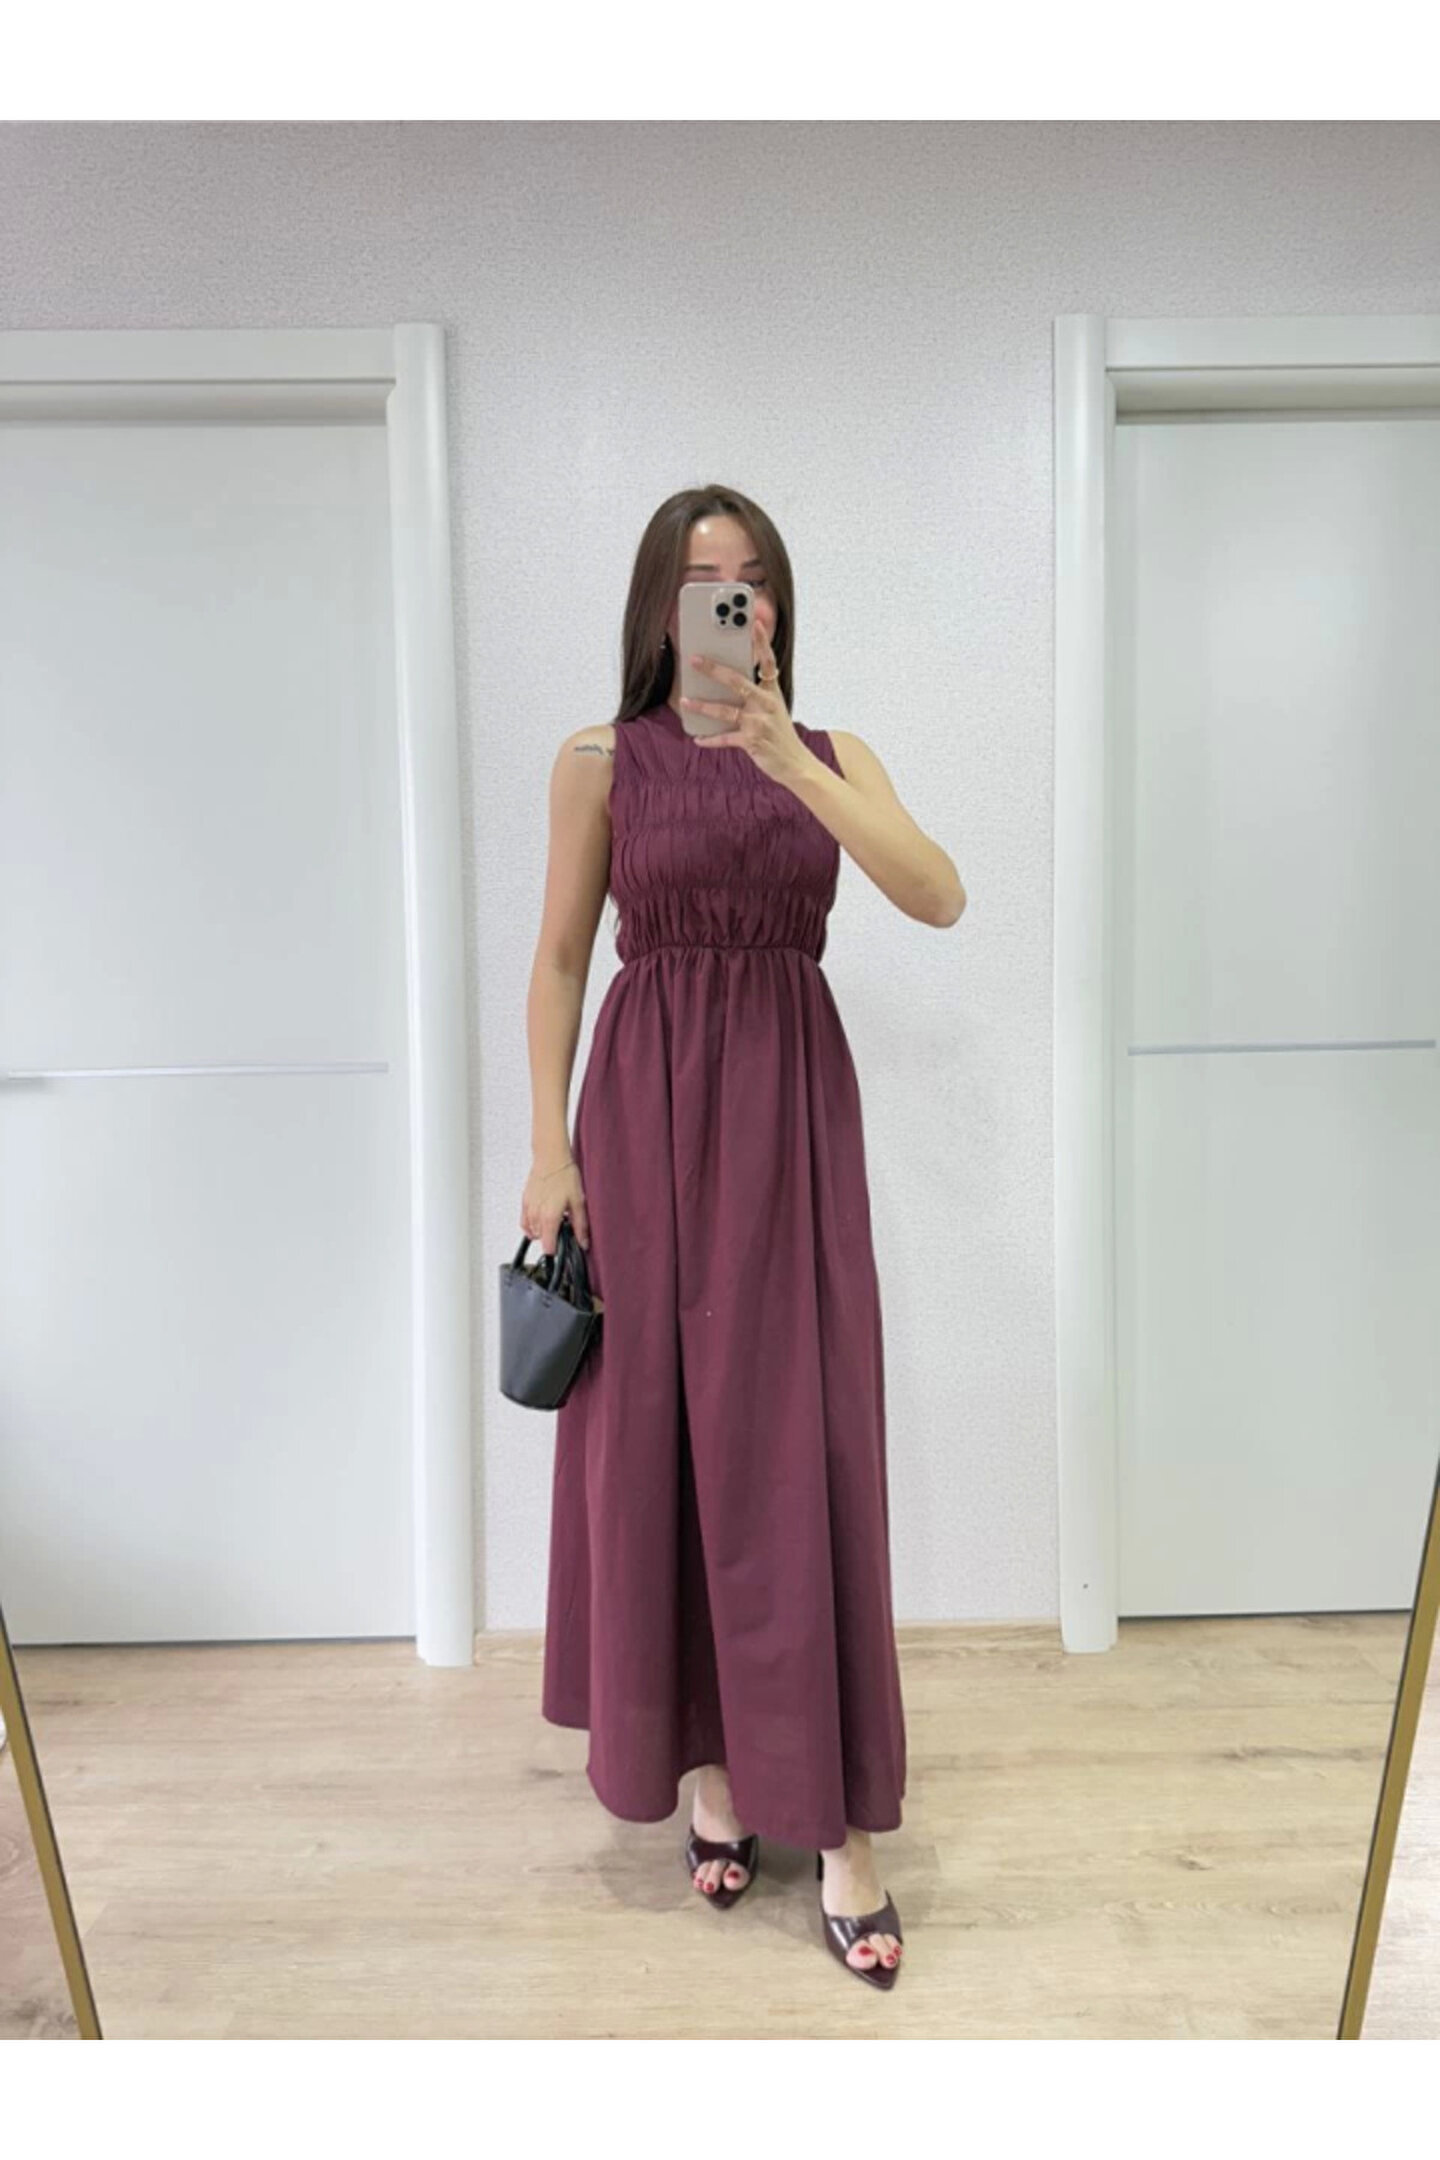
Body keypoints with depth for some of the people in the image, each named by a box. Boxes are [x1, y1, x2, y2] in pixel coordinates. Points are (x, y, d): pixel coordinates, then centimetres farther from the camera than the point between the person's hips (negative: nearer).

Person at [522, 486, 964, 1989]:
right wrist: (548, 1147, -4)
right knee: (659, 1433, 5)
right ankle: (704, 1759, 25)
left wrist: (787, 760, -19)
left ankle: (839, 1822, 9)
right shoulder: (602, 761, 4)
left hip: (793, 1103, 1)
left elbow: (938, 897, -10)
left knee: (804, 1441, -1)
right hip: (647, 1103, 0)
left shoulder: (833, 756, 7)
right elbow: (559, 961, 3)